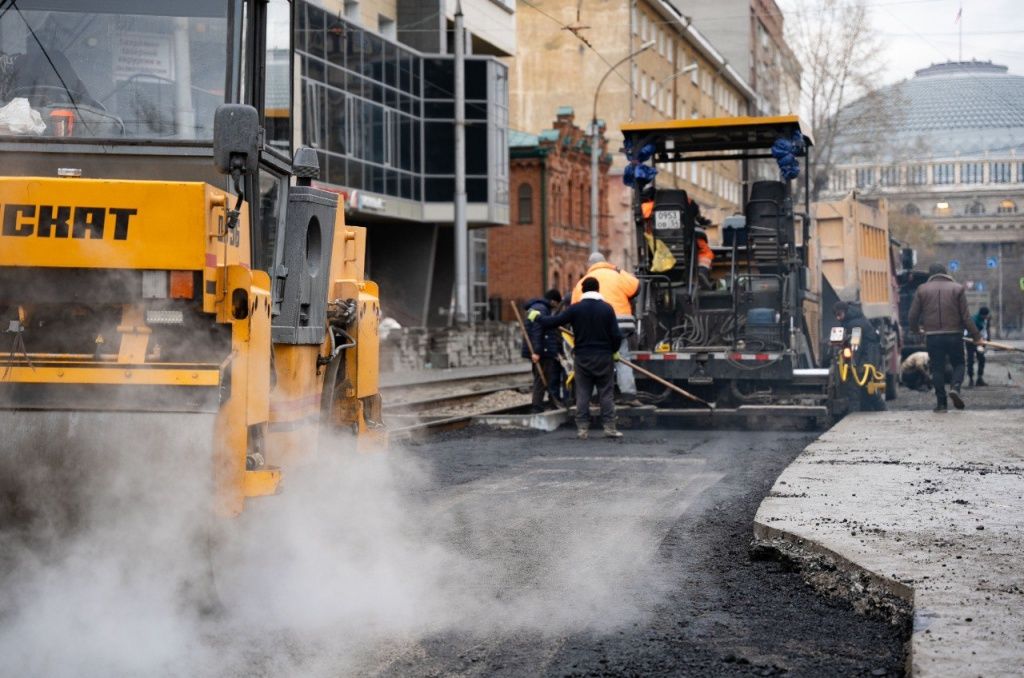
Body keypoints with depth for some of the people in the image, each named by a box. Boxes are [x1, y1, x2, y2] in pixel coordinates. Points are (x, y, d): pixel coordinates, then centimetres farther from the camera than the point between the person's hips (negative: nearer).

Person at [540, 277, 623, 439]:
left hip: (582, 357, 1)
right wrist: (614, 351, 13)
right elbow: (616, 335, -6)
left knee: (582, 394, 6)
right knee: (606, 393, 6)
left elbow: (554, 321, -3)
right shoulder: (607, 308, -4)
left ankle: (582, 428, 4)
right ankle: (609, 427, 2)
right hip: (604, 358, 0)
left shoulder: (575, 308, -5)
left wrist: (537, 318, 14)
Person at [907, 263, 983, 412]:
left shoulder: (922, 290, 6)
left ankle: (941, 403, 4)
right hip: (954, 335, 0)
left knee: (937, 369, 8)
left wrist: (915, 329, 26)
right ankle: (955, 387, -12)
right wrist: (976, 336, 4)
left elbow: (912, 317, 5)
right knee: (958, 364, 15)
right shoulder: (957, 288, 4)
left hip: (932, 336, 1)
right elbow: (966, 317, -1)